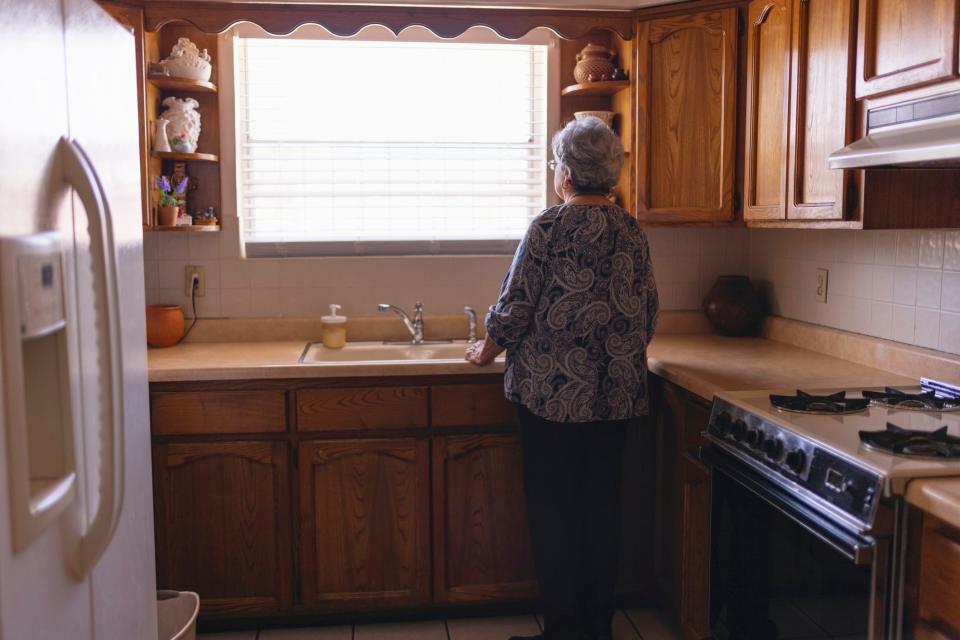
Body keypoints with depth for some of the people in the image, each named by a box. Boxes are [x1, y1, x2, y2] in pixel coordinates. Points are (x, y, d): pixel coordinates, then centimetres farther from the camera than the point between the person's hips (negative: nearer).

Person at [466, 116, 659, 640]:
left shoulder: (550, 227, -10)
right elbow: (648, 316, 12)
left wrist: (486, 352, 8)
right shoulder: (632, 232, 6)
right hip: (616, 394, 5)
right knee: (602, 503, 13)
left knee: (552, 507, 6)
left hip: (552, 391, -5)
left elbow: (515, 308, -10)